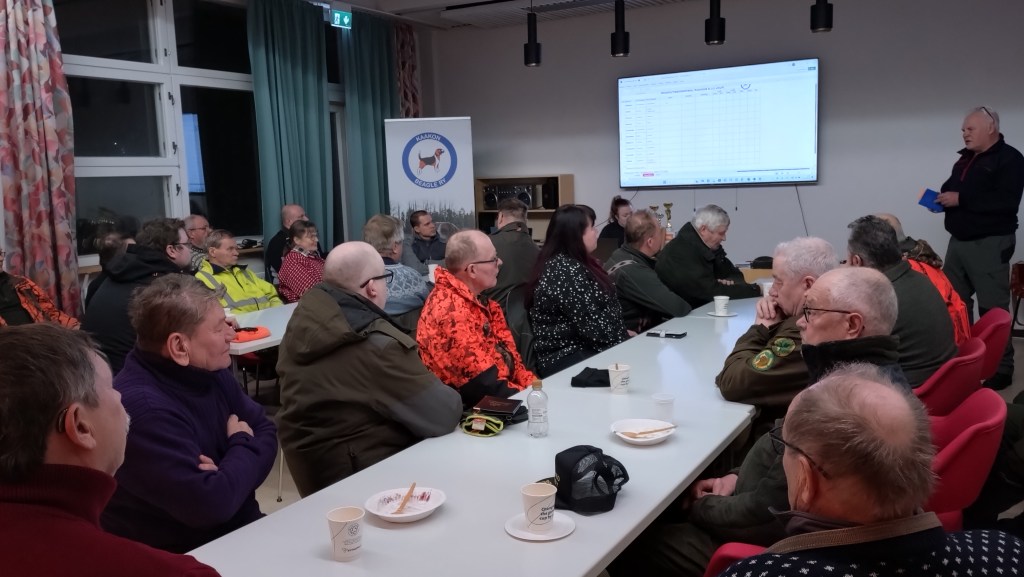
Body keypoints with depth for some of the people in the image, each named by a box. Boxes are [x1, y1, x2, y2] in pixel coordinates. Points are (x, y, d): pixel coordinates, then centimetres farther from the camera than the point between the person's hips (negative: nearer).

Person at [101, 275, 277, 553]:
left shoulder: (209, 370, 2)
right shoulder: (140, 407, -27)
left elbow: (265, 430, 5)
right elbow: (209, 503, -30)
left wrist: (229, 473, -16)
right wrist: (242, 445, -11)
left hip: (239, 529, 7)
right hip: (178, 556, -7)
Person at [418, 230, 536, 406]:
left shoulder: (476, 300, 7)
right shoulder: (452, 312, -22)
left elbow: (507, 350, 9)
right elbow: (484, 386, -23)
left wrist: (534, 386, -3)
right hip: (471, 407, -8)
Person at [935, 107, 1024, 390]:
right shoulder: (966, 158, 15)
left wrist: (960, 199, -22)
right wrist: (942, 197, 4)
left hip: (990, 243, -8)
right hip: (959, 240, 8)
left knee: (992, 308, -4)